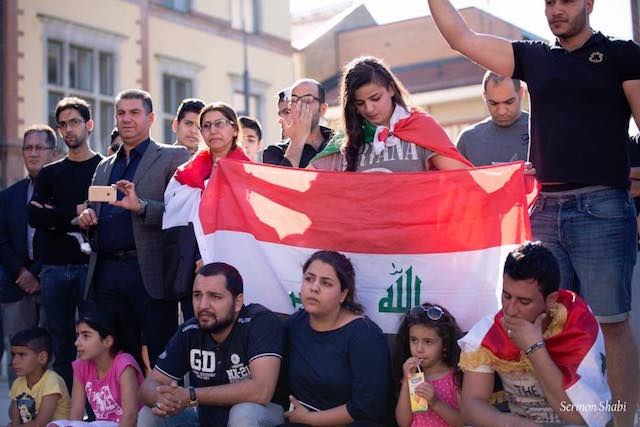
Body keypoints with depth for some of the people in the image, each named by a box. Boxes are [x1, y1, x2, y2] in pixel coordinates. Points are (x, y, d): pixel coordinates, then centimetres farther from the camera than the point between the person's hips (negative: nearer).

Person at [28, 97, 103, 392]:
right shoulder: (49, 174, 16)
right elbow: (35, 218, 2)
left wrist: (57, 218, -6)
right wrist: (76, 211, -9)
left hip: (90, 264, -4)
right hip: (54, 268, 4)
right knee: (62, 347, 7)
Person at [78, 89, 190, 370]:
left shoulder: (172, 157, 4)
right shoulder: (104, 167, 23)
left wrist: (142, 207, -21)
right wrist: (86, 218, 5)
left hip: (149, 271, -6)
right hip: (106, 271, 6)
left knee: (161, 356, -4)